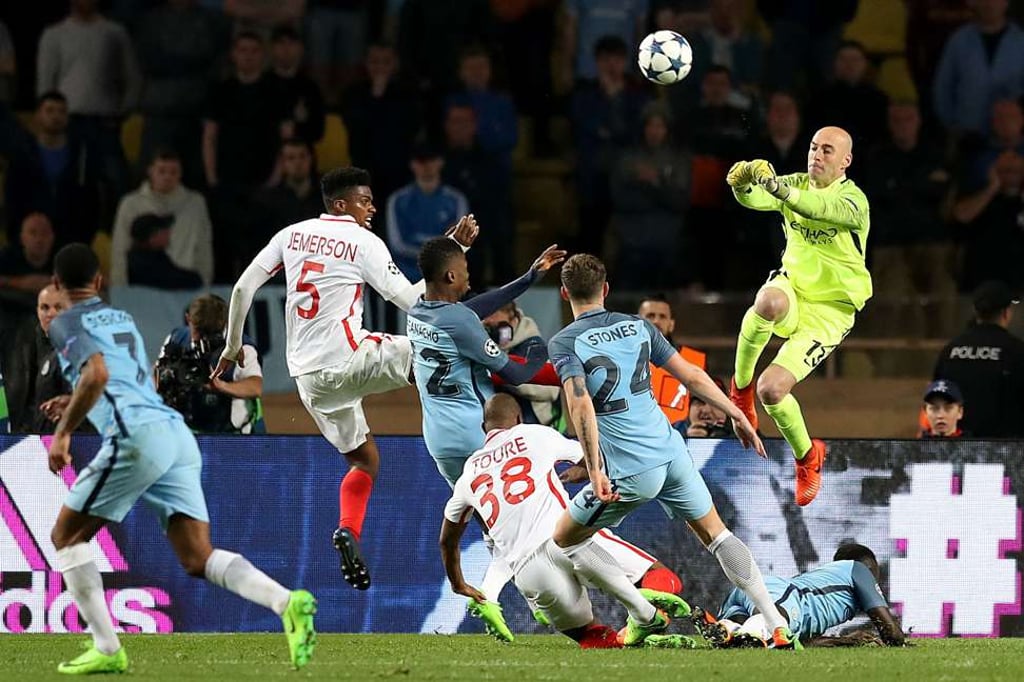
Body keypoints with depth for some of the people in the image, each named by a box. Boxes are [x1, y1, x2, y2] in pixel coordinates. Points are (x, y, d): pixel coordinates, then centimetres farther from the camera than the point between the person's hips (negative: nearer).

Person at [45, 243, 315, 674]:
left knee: (66, 537, 9)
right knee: (198, 558, -1)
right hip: (178, 433, 7)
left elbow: (96, 375, -14)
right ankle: (287, 603, -25)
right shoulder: (123, 319, 29)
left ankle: (107, 650, 1)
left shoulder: (66, 324, 5)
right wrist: (73, 406, 51)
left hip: (138, 435, -7)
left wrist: (63, 432, -8)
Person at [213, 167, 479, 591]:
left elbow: (243, 288, 9)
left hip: (308, 376, 6)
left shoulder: (292, 235, 11)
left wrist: (232, 347, 20)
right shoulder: (363, 242, -4)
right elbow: (412, 301, -7)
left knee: (364, 458, 17)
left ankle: (348, 530, 0)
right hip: (347, 360, -6)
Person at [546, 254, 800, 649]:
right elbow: (692, 376, 9)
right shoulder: (637, 326, 9)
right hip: (671, 453, 5)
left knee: (565, 541, 14)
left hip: (629, 471, -5)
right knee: (716, 535, 18)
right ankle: (778, 626, 6)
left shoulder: (564, 344, -6)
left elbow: (581, 406, -20)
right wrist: (737, 415, 19)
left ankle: (643, 615, 10)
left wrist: (595, 472, -23)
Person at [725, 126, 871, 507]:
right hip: (793, 288, 3)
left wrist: (780, 189, -54)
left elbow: (821, 208, -37)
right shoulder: (796, 184, 0)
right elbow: (755, 199, -19)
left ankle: (807, 456, 14)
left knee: (771, 390, -17)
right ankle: (740, 385, -14)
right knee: (769, 301, -38)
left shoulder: (853, 199, -15)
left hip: (829, 310, -3)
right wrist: (743, 184, -43)